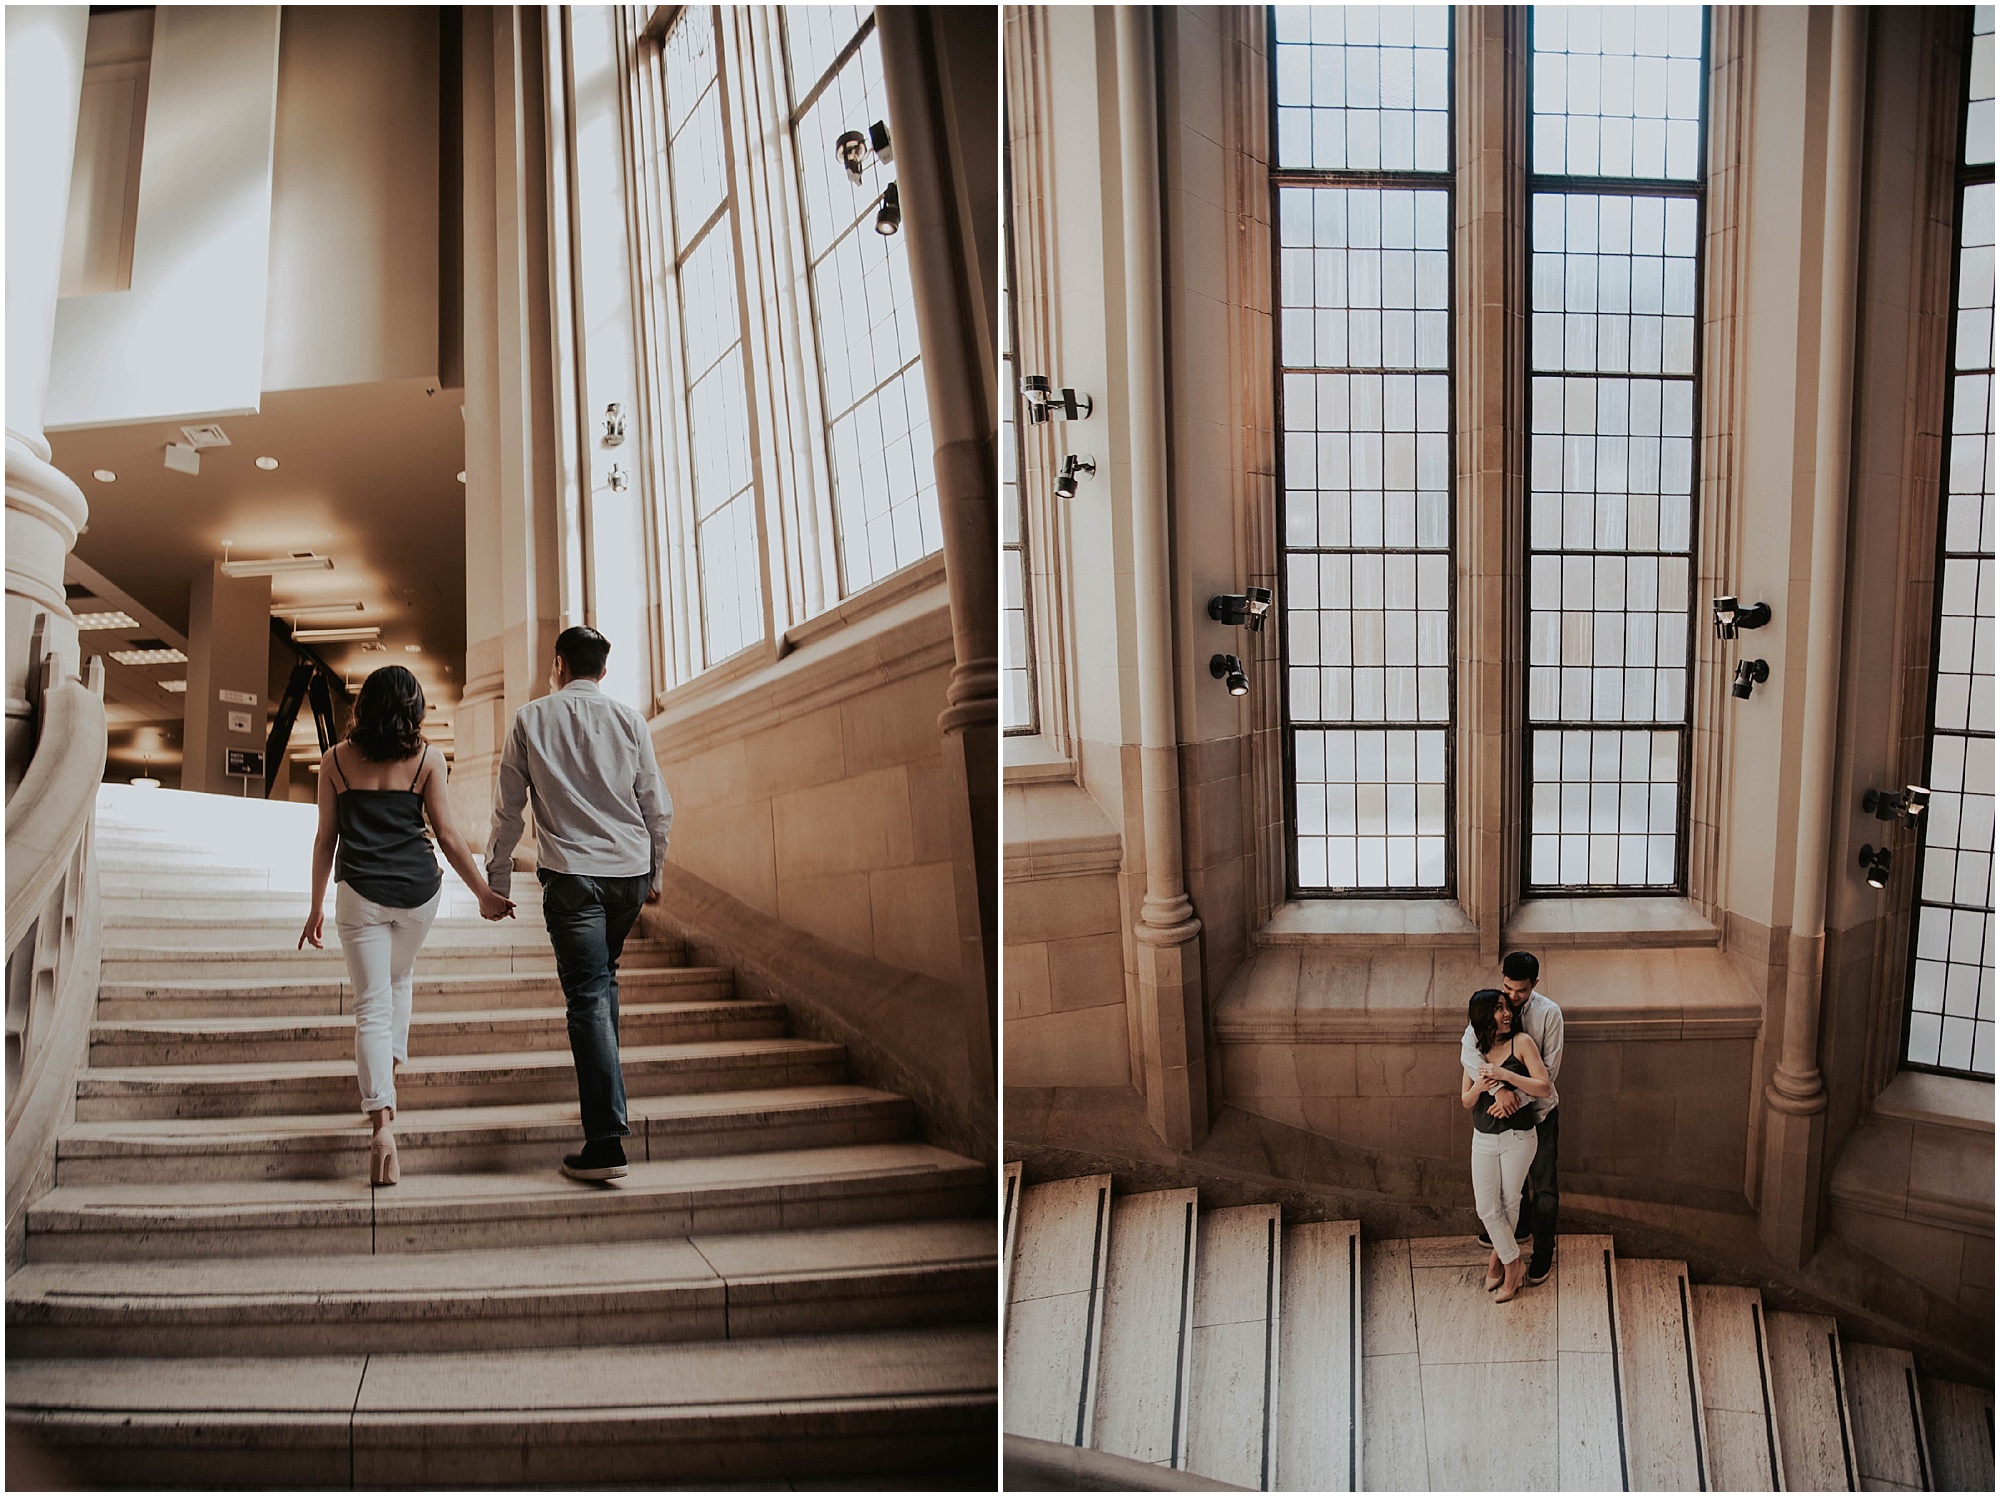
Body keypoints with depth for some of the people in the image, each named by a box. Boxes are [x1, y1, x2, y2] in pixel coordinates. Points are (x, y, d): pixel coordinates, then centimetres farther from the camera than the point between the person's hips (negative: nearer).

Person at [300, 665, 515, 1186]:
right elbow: (448, 836, -1)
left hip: (360, 893, -1)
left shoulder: (336, 760, 3)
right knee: (400, 977, 29)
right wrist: (484, 894, 8)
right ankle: (391, 1064, 30)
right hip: (418, 889, 1)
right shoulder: (427, 758, 0)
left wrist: (316, 907, 14)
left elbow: (325, 838, 6)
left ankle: (382, 1122, -14)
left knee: (372, 1006, -1)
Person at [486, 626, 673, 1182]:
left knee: (589, 997, -6)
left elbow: (508, 809, 4)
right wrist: (655, 874, 20)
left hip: (571, 874, -3)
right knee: (603, 978, 25)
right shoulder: (629, 719, 6)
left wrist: (497, 880, 13)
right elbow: (658, 807, 8)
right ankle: (602, 1088, 31)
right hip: (630, 870, 3)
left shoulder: (532, 719, 2)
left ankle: (606, 1142, -11)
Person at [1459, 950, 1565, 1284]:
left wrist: (1519, 1097, -29)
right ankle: (1519, 1224, 49)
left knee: (1543, 1186, 4)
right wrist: (1499, 1089, -37)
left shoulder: (1549, 1013, -17)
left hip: (1539, 1109, -3)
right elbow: (1468, 1051, -24)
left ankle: (1543, 1253, 24)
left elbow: (1549, 1071, -19)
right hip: (1505, 1109, 3)